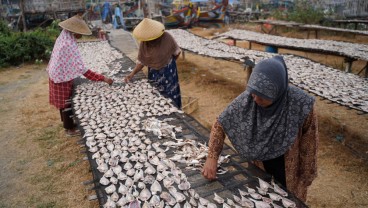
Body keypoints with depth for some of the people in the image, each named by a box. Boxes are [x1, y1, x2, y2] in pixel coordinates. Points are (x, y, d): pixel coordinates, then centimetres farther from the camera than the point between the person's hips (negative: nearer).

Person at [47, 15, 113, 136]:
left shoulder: (63, 38, -4)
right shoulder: (69, 45, -31)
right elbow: (82, 69, -35)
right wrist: (103, 78, -35)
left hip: (57, 75, 8)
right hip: (63, 78, -8)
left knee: (63, 102, 23)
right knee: (66, 103, 8)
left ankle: (66, 122, 42)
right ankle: (69, 128, 25)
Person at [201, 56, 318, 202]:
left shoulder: (300, 104, -30)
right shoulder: (247, 98, -23)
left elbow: (308, 142, -16)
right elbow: (221, 123, -14)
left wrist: (306, 176, -5)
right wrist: (212, 157, -25)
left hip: (287, 166, -2)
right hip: (258, 163, 2)